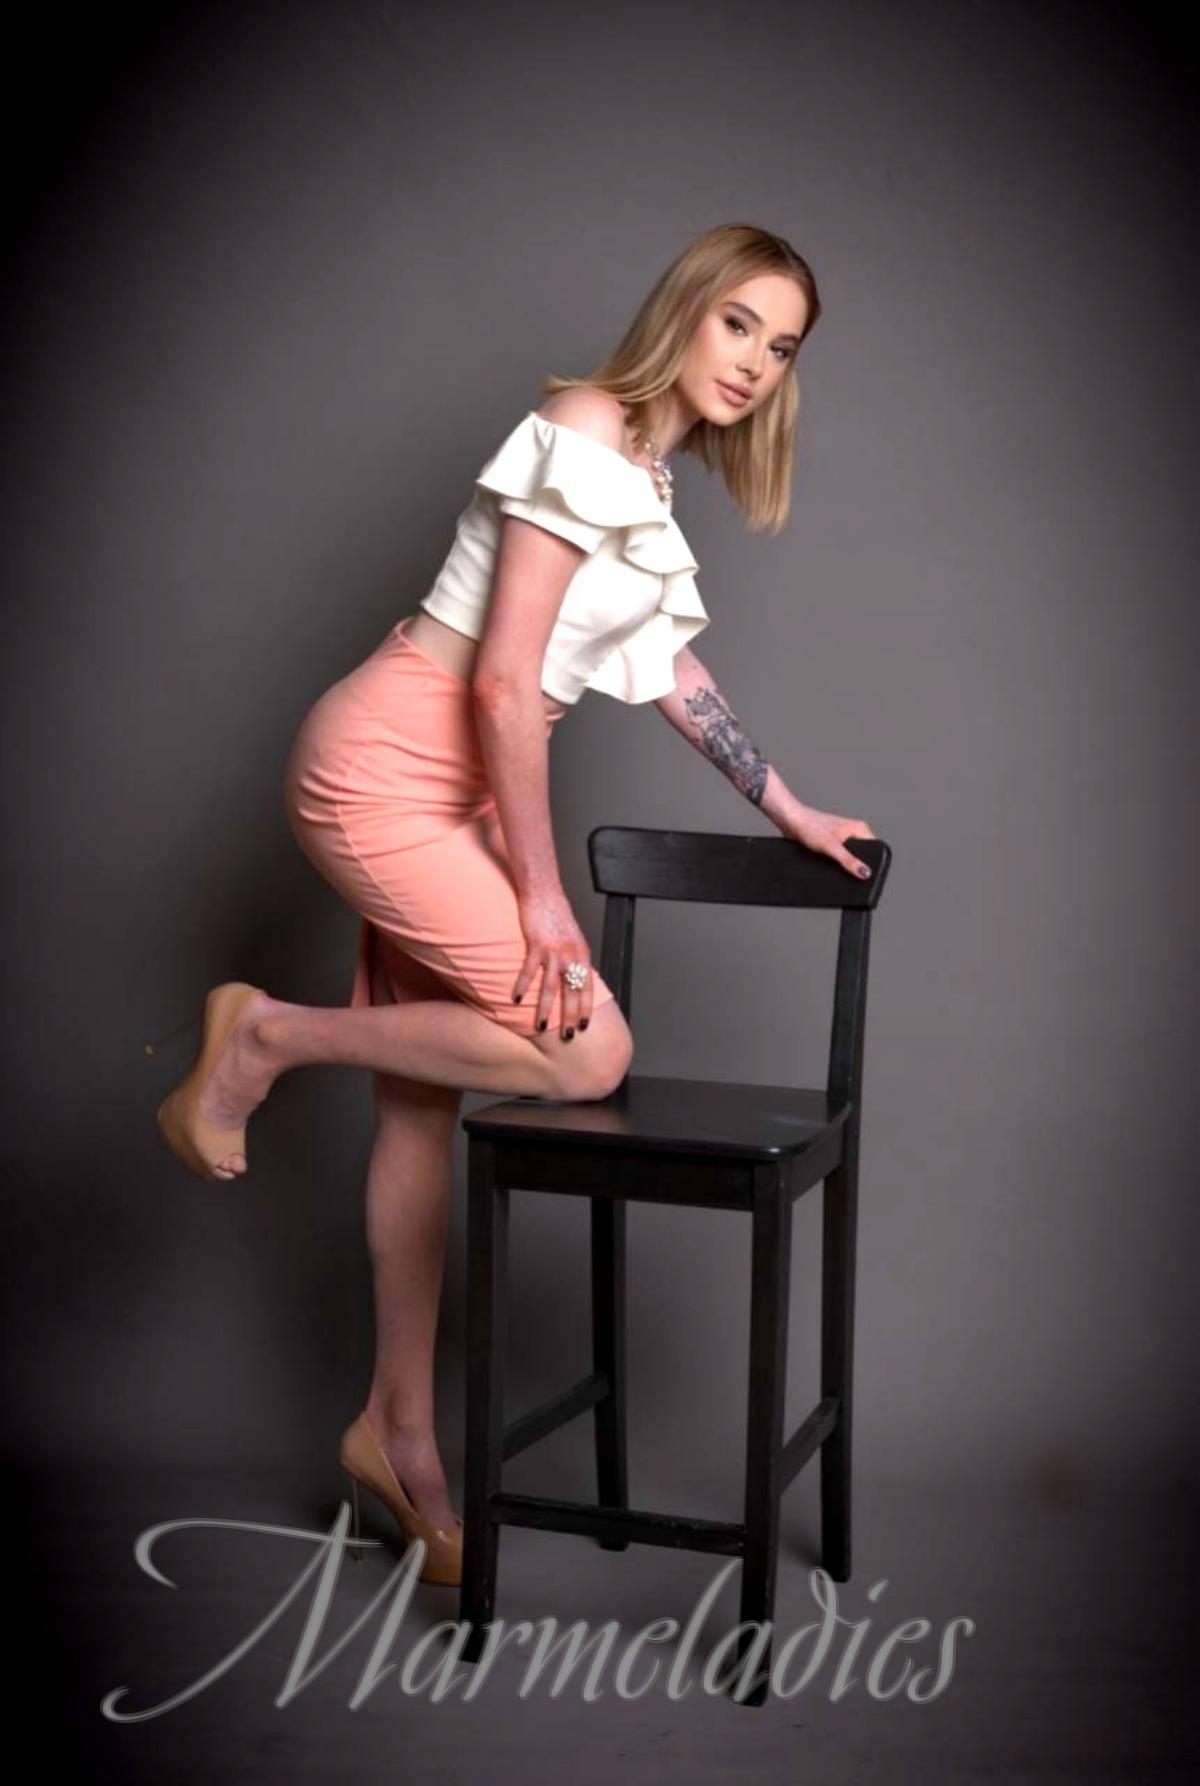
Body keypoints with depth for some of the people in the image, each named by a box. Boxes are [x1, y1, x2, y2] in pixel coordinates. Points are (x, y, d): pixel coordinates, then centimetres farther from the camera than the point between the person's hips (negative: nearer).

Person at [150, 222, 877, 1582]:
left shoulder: (647, 475, 15)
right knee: (589, 1054, -15)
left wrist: (788, 810, 28)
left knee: (423, 1101, 11)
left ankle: (398, 1433, 21)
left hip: (456, 791, 9)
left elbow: (670, 671, 24)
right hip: (383, 771, -9)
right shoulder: (586, 436, -15)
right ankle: (264, 1037, -2)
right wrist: (541, 894, -17)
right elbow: (505, 680, -20)